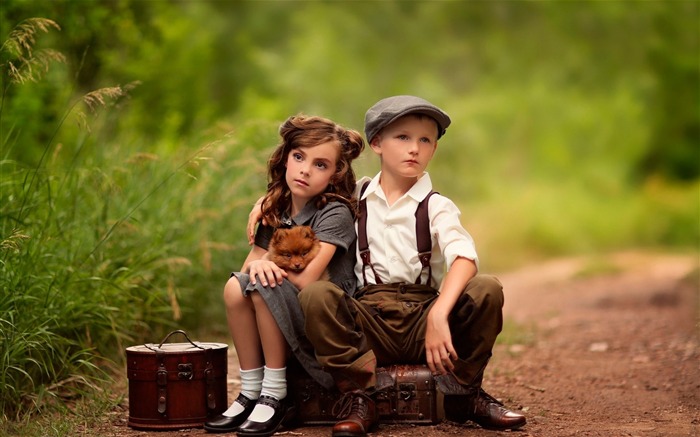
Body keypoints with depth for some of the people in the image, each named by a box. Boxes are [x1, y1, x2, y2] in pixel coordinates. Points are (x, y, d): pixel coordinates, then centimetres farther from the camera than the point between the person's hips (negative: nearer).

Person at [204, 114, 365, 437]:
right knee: (235, 287, -18)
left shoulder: (335, 214, -14)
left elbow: (306, 278, -24)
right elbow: (249, 266, 6)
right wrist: (258, 265, -19)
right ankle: (250, 392, -9)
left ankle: (275, 395, -18)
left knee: (265, 286, -27)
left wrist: (270, 262, -6)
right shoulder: (276, 211, 7)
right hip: (287, 323, 6)